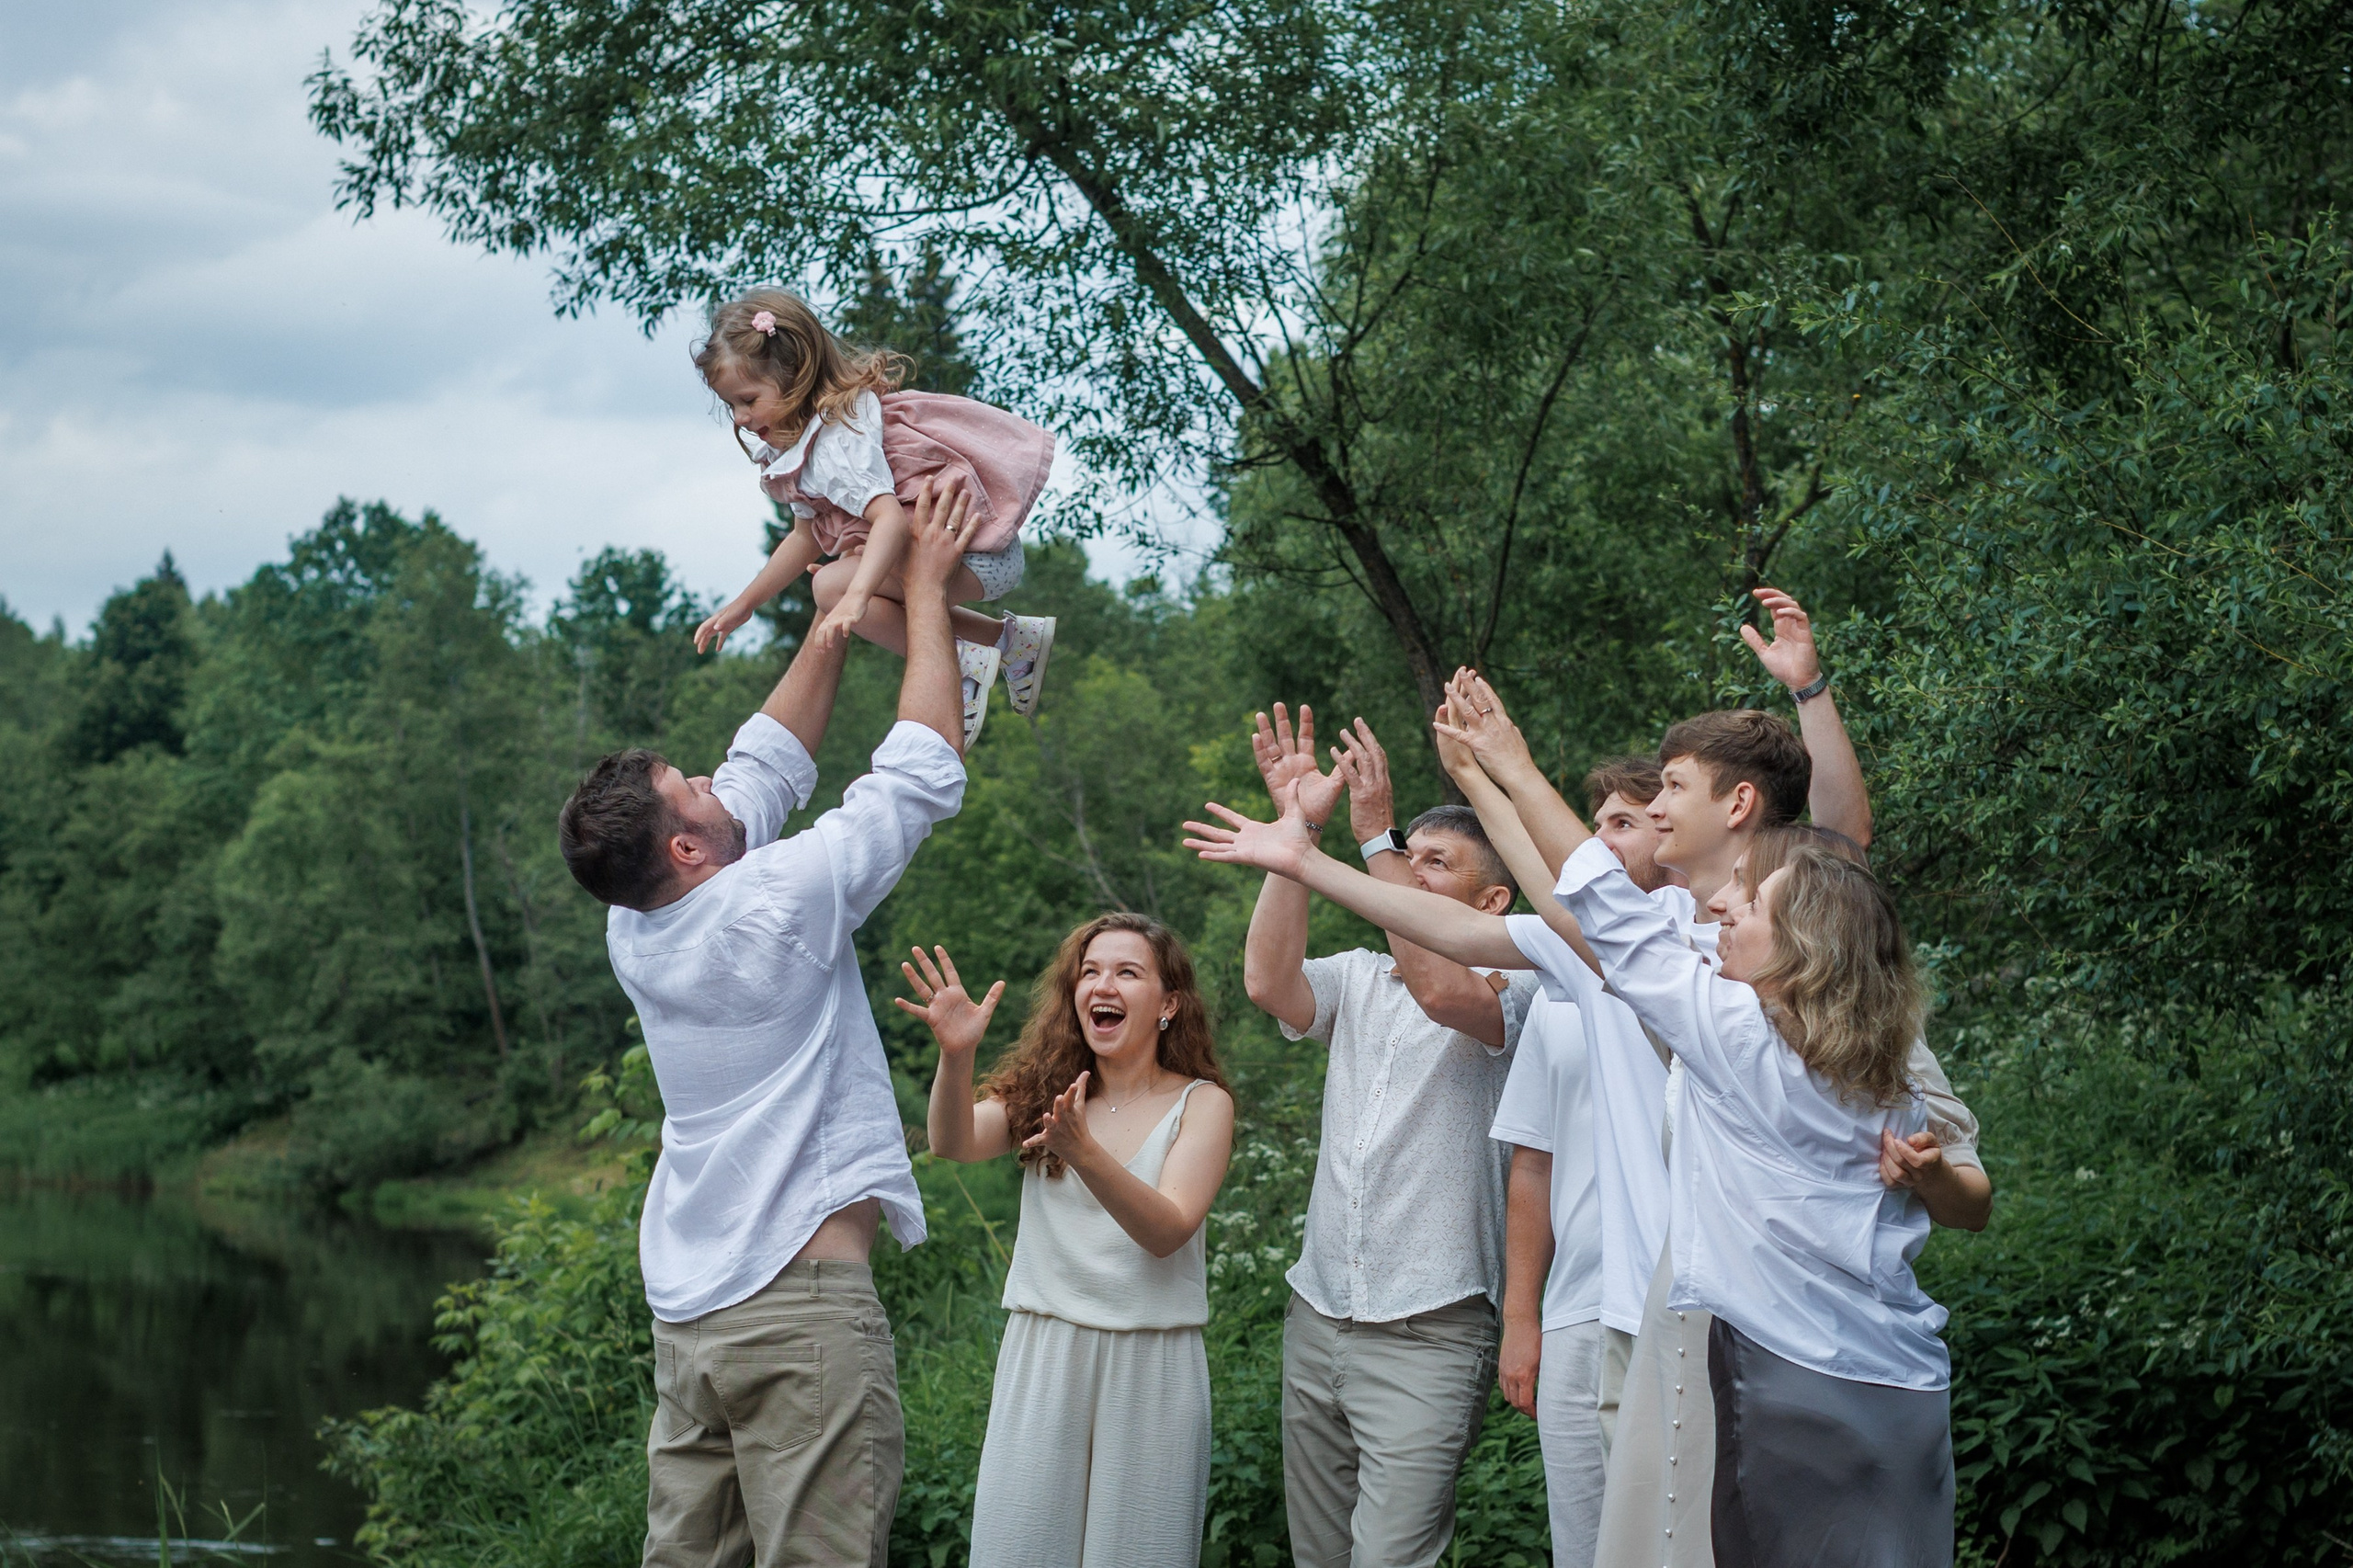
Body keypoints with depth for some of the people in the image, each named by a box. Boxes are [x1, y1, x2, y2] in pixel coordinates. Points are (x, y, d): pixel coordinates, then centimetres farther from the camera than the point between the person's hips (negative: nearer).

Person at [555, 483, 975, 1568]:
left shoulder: (636, 930, 8)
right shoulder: (778, 903, -12)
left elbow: (767, 768, 21)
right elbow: (925, 771, -3)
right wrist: (923, 584, 6)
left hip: (687, 1312, 8)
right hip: (800, 1307, -8)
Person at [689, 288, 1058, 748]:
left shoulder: (837, 440, -21)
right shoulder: (800, 441, 11)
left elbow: (890, 517, -36)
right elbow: (806, 537, 20)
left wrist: (854, 596, -49)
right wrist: (743, 604, 23)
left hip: (978, 553, -11)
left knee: (833, 586, -23)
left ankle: (962, 663, -14)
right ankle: (1013, 637, 25)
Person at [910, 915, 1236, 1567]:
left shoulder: (1200, 1103, -1)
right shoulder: (1046, 1093, 6)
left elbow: (1167, 1231, -16)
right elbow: (954, 1143, -11)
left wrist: (1084, 1153, -31)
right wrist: (955, 1056, -31)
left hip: (1150, 1365, -2)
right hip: (1040, 1357, 2)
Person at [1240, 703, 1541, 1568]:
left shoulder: (1509, 991, -3)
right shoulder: (1357, 979, 13)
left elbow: (1441, 990, -24)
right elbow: (1267, 981, -6)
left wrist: (1375, 833, -21)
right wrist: (1297, 826, -11)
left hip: (1427, 1335, -6)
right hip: (1317, 1319, 6)